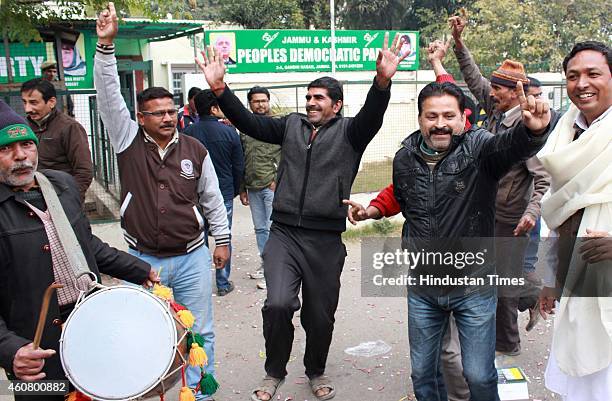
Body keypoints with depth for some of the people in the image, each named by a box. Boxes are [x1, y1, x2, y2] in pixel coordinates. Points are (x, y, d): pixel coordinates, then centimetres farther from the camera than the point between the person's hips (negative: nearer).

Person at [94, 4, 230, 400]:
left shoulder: (195, 149, 0)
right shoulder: (128, 141, -2)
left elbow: (212, 198, 7)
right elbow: (109, 97, -13)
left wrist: (222, 240, 7)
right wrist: (105, 45, -23)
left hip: (192, 258, 1)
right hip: (142, 259, 0)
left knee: (200, 333, 9)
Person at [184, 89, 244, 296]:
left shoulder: (188, 133, -5)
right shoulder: (229, 132, -8)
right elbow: (239, 167, -2)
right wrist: (234, 191, 12)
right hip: (224, 194, -1)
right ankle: (223, 283, 16)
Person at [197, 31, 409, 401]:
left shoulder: (349, 132, 3)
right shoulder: (291, 125, 12)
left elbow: (372, 117, -16)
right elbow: (249, 122, 5)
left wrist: (383, 82, -36)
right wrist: (219, 88, -8)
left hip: (326, 240, -1)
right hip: (284, 234, 1)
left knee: (320, 316, 11)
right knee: (278, 304, -16)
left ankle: (316, 371, 39)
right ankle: (275, 371, 11)